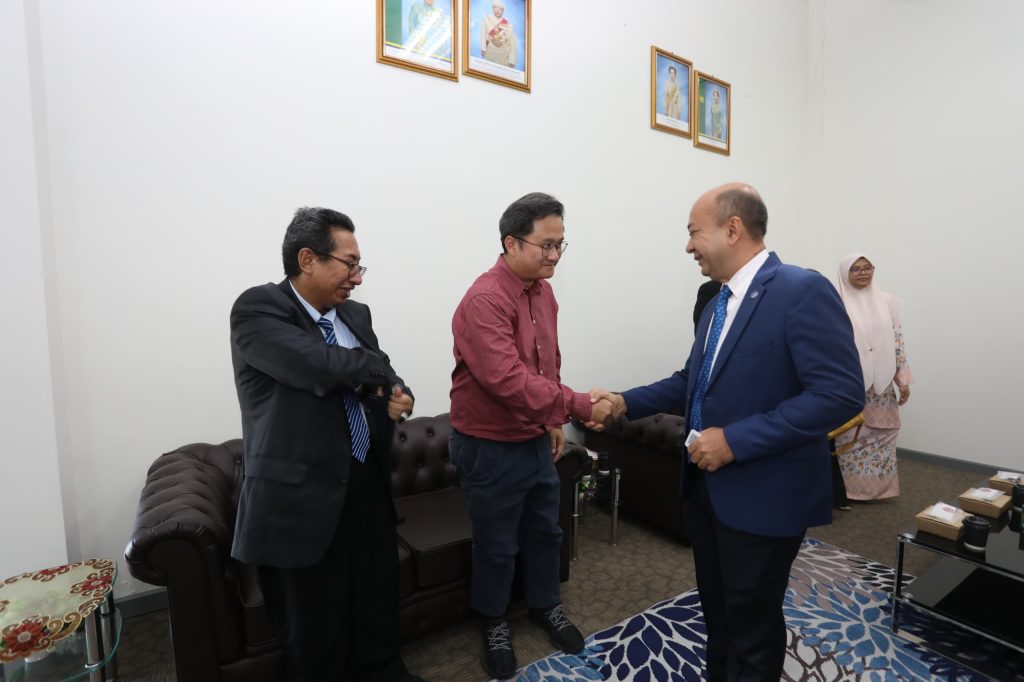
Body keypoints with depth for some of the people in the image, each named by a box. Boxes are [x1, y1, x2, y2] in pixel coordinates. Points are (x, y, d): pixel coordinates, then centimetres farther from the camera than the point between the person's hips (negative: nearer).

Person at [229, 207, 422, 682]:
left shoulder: (356, 315, 9)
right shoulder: (257, 309, -12)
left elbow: (384, 380, 14)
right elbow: (324, 366, -27)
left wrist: (396, 398, -9)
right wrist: (377, 372, -9)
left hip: (368, 485, 6)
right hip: (302, 496, -6)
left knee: (378, 605, 22)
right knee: (316, 627, 13)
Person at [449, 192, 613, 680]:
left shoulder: (543, 291, 3)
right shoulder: (484, 300, -24)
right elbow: (509, 380, -33)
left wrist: (554, 421, 14)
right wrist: (578, 406, -31)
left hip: (537, 440, 7)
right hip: (490, 448, -7)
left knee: (545, 530, 23)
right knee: (497, 545, 14)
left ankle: (546, 606, 47)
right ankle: (494, 623, 40)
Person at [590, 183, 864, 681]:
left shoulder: (802, 291, -16)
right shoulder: (718, 303, 9)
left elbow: (841, 393, -23)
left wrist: (736, 440, -25)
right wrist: (625, 402, 2)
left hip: (762, 495, -7)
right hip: (706, 485, 8)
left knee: (752, 625, 13)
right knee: (717, 613, 24)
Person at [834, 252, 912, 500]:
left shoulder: (887, 301, 7)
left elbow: (898, 342, 8)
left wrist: (904, 380, 4)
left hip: (882, 385, 4)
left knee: (882, 436, 11)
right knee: (852, 438, 2)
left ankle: (880, 486, 25)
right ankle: (851, 488, 15)